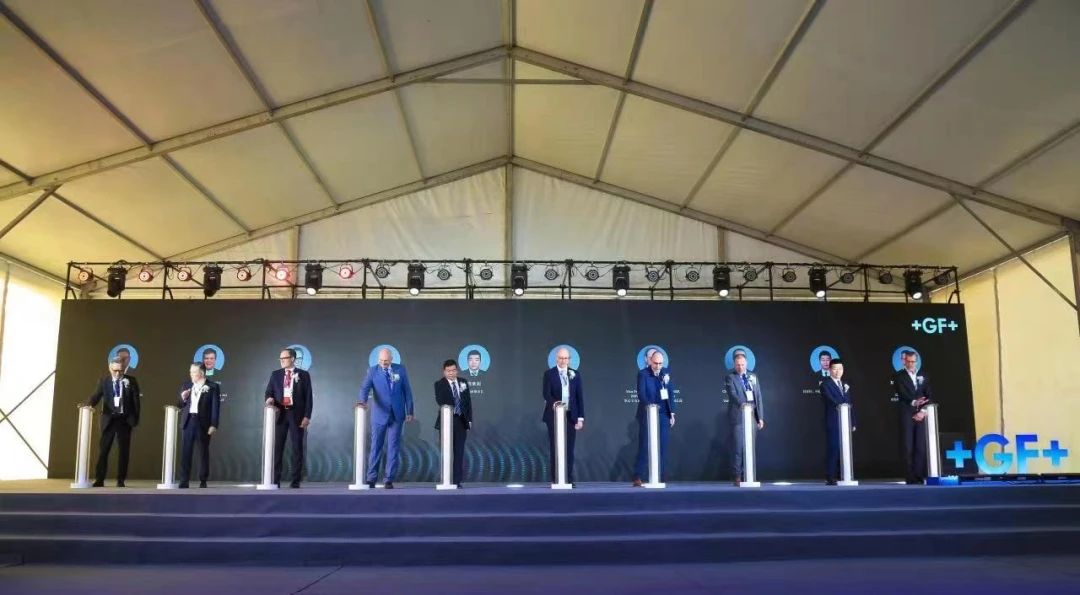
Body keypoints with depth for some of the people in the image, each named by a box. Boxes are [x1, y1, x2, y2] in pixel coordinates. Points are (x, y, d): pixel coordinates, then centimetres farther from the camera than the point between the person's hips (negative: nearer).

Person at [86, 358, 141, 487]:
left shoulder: (131, 381, 2)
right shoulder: (103, 381, 4)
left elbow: (136, 400, 2)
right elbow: (95, 396, -7)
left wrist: (135, 420, -4)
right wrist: (89, 405, -29)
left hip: (125, 420, 0)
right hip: (109, 419, 0)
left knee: (124, 451, 3)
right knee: (103, 450, 0)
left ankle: (120, 480, 11)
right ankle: (99, 479, 6)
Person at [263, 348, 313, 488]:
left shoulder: (303, 375, 4)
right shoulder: (275, 374, 12)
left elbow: (308, 397, 0)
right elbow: (269, 392, 11)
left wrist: (307, 416, -9)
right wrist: (269, 399, -14)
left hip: (296, 414, -2)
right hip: (279, 413, 2)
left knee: (297, 447, 0)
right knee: (277, 447, 0)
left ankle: (295, 481, 4)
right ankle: (275, 480, 4)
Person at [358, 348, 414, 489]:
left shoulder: (400, 369, 3)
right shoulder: (372, 371, -2)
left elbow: (407, 391, 5)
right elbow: (365, 387, -15)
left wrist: (410, 411, 2)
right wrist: (363, 401, -35)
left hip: (397, 414, 1)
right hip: (380, 415, -1)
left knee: (394, 447, 1)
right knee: (376, 447, 4)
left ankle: (388, 480, 6)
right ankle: (371, 479, 13)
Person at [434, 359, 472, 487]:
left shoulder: (463, 383, 11)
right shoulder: (439, 384, 0)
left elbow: (468, 402, 11)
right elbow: (439, 400, -16)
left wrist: (469, 420, 4)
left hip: (461, 421, 3)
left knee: (459, 452, 1)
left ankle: (457, 481, 4)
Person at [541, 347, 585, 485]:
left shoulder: (575, 374, 8)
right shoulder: (549, 374, 1)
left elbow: (579, 396, 7)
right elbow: (546, 394, -10)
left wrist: (581, 417, 1)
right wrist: (553, 403, -31)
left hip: (571, 415, 2)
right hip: (554, 415, -2)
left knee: (569, 448, 3)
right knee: (555, 448, 1)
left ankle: (569, 479, 8)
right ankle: (555, 479, 5)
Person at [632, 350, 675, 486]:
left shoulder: (666, 372, 8)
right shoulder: (643, 374, -6)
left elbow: (671, 393, 11)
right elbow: (641, 393, -18)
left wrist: (672, 413, 6)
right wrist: (648, 405, -36)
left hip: (663, 415, 4)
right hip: (647, 415, -4)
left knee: (662, 447, 4)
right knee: (644, 446, -3)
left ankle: (659, 477, 10)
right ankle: (638, 477, 0)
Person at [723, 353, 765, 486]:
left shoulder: (753, 377, 15)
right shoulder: (730, 377, 0)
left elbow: (759, 397, 14)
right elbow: (732, 394, -16)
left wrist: (760, 417, 8)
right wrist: (742, 404, -34)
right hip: (738, 416, -4)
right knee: (738, 448, -5)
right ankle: (736, 476, -1)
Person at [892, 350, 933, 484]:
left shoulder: (923, 377, 16)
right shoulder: (898, 377, 5)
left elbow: (929, 396, 7)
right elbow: (902, 394, -9)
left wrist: (923, 411, -7)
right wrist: (913, 402, -23)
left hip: (921, 416, 3)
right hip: (906, 416, -3)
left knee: (921, 447, -1)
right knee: (908, 448, -5)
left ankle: (919, 477, 4)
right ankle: (910, 478, -3)